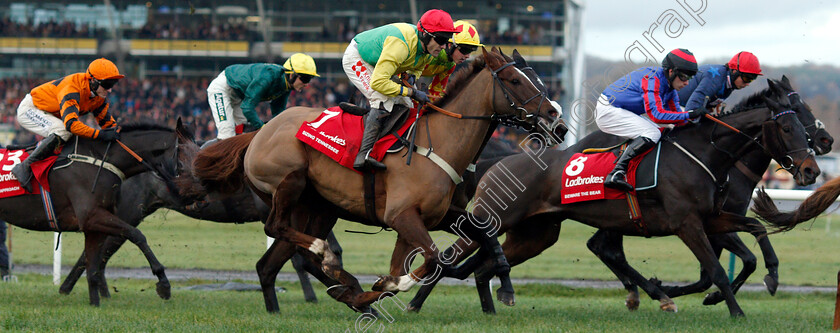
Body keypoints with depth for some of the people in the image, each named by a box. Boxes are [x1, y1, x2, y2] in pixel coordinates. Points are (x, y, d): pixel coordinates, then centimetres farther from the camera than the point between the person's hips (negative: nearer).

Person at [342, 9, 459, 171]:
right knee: (384, 101, -27)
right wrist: (412, 92, -36)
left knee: (404, 105, 5)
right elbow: (378, 82, -42)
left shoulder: (428, 49, -12)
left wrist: (411, 76, -14)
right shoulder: (401, 44, -40)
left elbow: (417, 68, 12)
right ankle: (364, 155, -33)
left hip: (376, 65, 9)